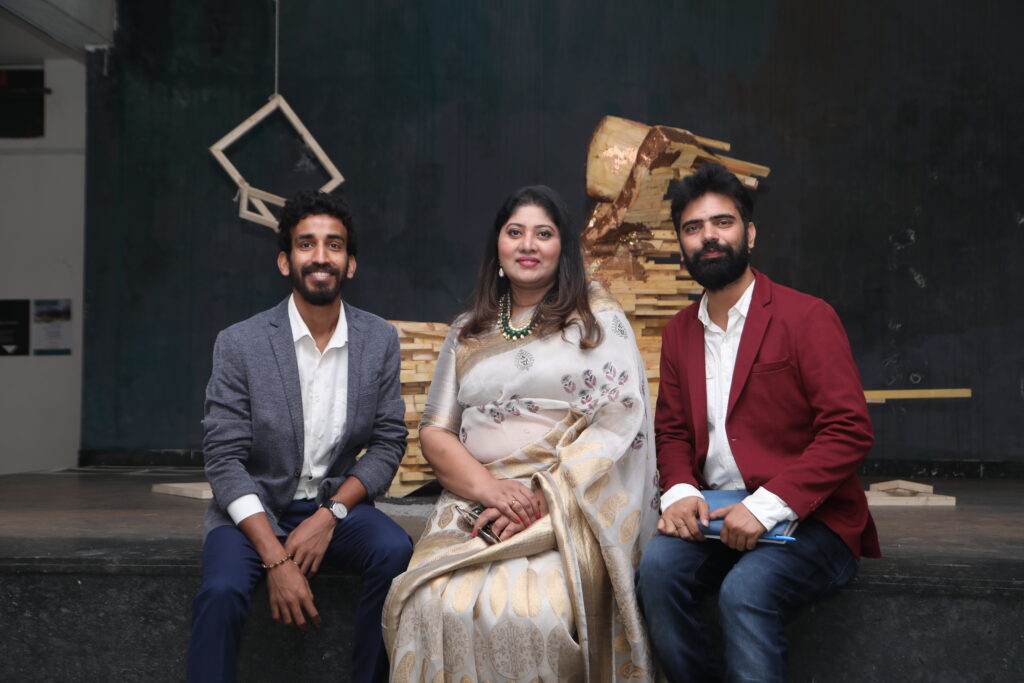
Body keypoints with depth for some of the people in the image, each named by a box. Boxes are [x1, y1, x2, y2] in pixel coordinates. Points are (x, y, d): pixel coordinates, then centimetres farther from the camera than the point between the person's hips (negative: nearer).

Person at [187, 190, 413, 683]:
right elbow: (224, 459, -12)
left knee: (395, 551, -27)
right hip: (254, 507, -2)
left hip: (337, 501, 2)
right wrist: (275, 560, -22)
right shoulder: (240, 344, -9)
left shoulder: (379, 340, -1)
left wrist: (329, 515, -16)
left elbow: (389, 443, 0)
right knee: (222, 591, -30)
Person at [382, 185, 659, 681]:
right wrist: (488, 487, -8)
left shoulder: (599, 319, 9)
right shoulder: (468, 332, 19)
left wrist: (544, 500, -13)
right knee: (435, 607, -28)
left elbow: (616, 424, -2)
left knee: (532, 613, -33)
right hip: (475, 504, 3)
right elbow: (434, 430, 13)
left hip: (569, 508, -3)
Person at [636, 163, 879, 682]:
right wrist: (679, 492, -7)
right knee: (657, 566, -24)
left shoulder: (806, 317, -5)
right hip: (712, 515, 5)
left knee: (745, 590, -33)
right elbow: (672, 431, 17)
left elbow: (850, 431, -13)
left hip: (806, 519, -5)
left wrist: (766, 505, -22)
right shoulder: (679, 333, 14)